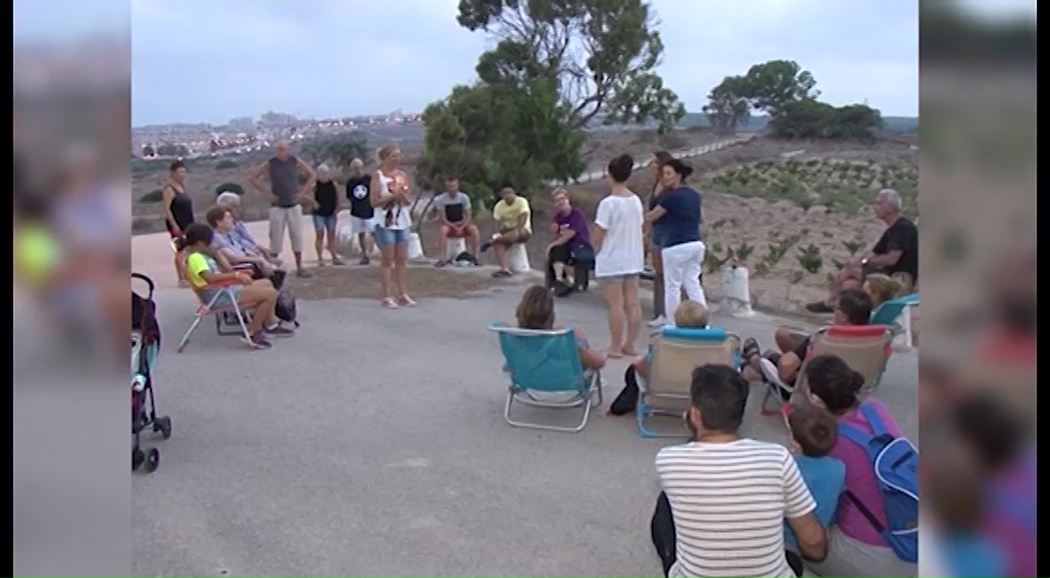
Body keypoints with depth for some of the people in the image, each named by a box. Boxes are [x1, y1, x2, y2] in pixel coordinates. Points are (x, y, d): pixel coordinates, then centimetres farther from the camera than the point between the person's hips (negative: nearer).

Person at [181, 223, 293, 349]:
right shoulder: (195, 258, -17)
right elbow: (210, 277, -33)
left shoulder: (199, 255, 16)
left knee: (266, 284, 22)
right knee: (270, 294, -17)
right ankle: (252, 333, -8)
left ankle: (270, 325, 25)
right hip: (218, 296, -11)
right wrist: (236, 274, -33)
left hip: (223, 289, 11)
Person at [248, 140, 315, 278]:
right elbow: (252, 178, 1)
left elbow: (312, 175, 10)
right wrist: (266, 193, -5)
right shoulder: (270, 163, -5)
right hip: (277, 207, -2)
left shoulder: (295, 161, -1)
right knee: (276, 239, -2)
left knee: (297, 237, 4)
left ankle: (299, 268, 13)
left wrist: (304, 191, 1)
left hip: (294, 206, 2)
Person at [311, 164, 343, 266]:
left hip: (331, 214, 3)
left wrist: (337, 208, -2)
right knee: (320, 235, -6)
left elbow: (337, 198, 10)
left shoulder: (333, 184, 4)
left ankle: (334, 258, 12)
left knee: (331, 236, 8)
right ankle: (320, 258, -3)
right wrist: (314, 203, -16)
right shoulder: (315, 185, -6)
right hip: (319, 214, -3)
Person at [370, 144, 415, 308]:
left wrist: (403, 196, -11)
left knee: (401, 259, 7)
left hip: (402, 222, 5)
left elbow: (409, 201, 9)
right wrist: (392, 196, -19)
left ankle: (402, 294, 12)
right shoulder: (378, 176, -5)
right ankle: (386, 296, 2)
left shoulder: (403, 175, 9)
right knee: (387, 260, -2)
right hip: (385, 222, -5)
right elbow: (374, 201, -11)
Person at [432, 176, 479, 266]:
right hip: (449, 225, -1)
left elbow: (468, 217, -5)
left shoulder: (464, 197, -6)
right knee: (442, 229, -36)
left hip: (462, 225, 1)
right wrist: (454, 227, -22)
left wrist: (461, 227, -21)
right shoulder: (440, 199, -11)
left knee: (474, 229, -30)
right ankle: (442, 258, -35)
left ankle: (475, 256, -23)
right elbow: (443, 219, -11)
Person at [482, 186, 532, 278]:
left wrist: (516, 231, -32)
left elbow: (523, 218, -22)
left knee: (513, 235, -38)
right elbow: (498, 223, -3)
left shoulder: (522, 201, -14)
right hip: (507, 231, 4)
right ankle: (505, 269, -43)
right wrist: (500, 233, -21)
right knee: (499, 243, -27)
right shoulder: (499, 206, -2)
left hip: (523, 230, -4)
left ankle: (491, 242, -13)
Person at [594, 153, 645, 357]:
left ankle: (615, 347, 7)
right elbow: (639, 230, 8)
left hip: (611, 261, -6)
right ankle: (629, 345, 17)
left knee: (615, 305, 0)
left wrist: (596, 251, 4)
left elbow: (599, 235, -14)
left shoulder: (608, 203, -16)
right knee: (632, 303, 8)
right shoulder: (636, 201, 3)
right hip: (633, 259, 6)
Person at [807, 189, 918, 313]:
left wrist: (864, 262, -12)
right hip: (890, 275, 9)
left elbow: (891, 259, -25)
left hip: (901, 280, -9)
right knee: (848, 285, -4)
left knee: (851, 270, -15)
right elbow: (873, 254, 15)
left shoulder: (903, 228, -17)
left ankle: (828, 303, 6)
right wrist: (858, 262, -6)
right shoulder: (892, 230, 15)